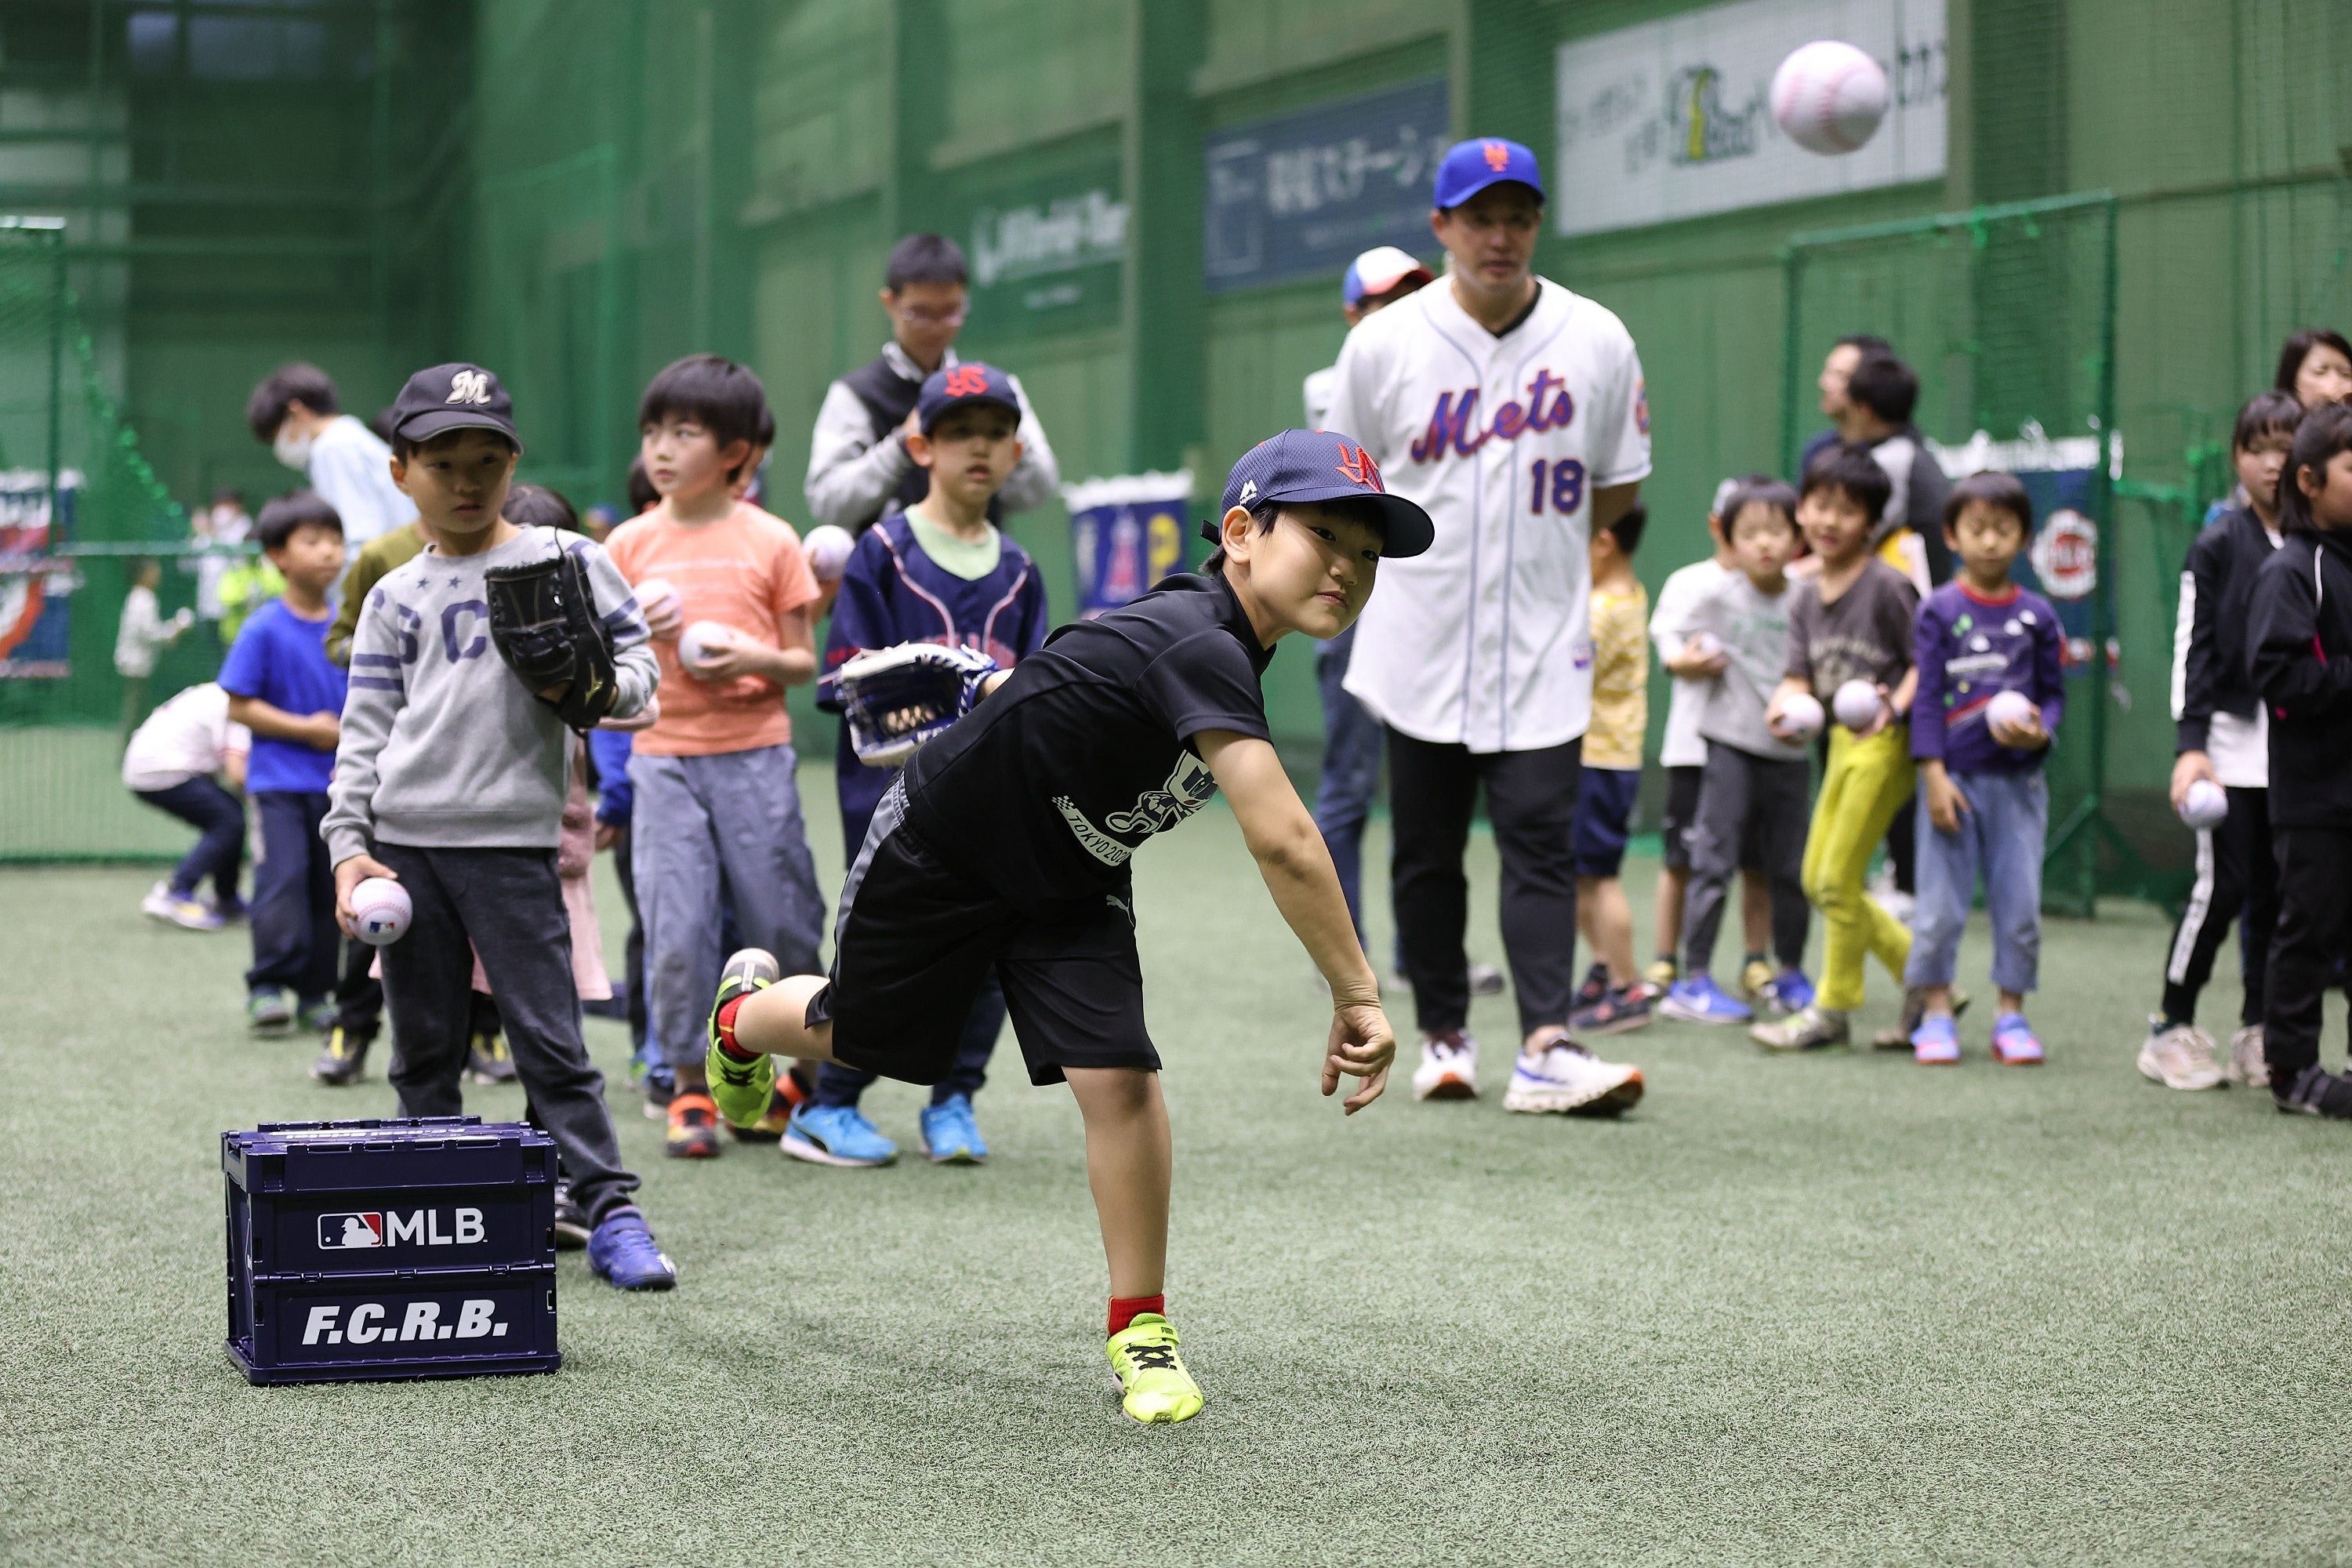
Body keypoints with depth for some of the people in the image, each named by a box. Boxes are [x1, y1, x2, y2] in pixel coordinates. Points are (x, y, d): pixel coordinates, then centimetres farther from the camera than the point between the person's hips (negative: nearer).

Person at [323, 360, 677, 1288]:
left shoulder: (564, 560, 6)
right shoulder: (395, 599, 12)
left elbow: (636, 657, 6)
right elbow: (366, 731, 9)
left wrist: (601, 689, -16)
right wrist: (348, 845, 0)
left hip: (511, 842, -3)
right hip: (403, 842, 3)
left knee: (549, 1036, -5)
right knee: (424, 1046, 8)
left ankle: (608, 1209, 0)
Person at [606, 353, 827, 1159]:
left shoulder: (771, 541, 2)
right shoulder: (630, 543, 7)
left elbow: (804, 661, 4)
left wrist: (755, 660, -16)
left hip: (754, 752, -1)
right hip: (663, 753, 1)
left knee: (782, 923, 2)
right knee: (675, 929, -3)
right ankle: (690, 1086, 9)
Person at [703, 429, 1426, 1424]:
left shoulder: (1217, 639, -12)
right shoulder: (1198, 648, -40)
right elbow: (1282, 843, -48)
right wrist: (1357, 996, -46)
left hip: (1069, 883, 6)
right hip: (939, 853, -6)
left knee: (1119, 1077, -10)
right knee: (856, 1036, 19)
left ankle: (1139, 1332, 3)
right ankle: (747, 1011, 55)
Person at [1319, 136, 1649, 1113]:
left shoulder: (1598, 341, 1)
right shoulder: (1384, 343, -1)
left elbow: (1618, 491, 11)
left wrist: (1531, 541, 5)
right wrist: (1429, 538, 3)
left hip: (1543, 645, 0)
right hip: (1420, 641, 1)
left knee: (1540, 840, -9)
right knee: (1425, 851, 7)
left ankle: (1547, 1048, -15)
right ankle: (1442, 1035, 19)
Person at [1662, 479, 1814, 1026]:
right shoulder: (1719, 597, -2)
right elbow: (1686, 649, 12)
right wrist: (1690, 660, -6)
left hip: (1789, 751, 3)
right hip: (1731, 745, -3)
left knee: (1790, 868, 10)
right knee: (1714, 862, -6)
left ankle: (1788, 975, 27)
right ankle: (1693, 981, -2)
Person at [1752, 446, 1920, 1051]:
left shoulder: (1886, 586, -12)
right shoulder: (1804, 597, 10)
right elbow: (1800, 674, 6)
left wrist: (1895, 705, -26)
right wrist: (1785, 704, -15)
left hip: (1884, 744, -9)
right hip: (1842, 741, 9)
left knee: (1837, 880, -6)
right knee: (1817, 881, 11)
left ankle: (1832, 1010, 8)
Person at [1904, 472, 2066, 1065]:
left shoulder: (2036, 615, 6)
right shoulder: (1940, 611, 0)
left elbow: (2054, 691, 10)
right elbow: (1927, 698, -3)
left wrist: (2040, 730, -12)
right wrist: (1934, 776, -10)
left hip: (2018, 777, 2)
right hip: (1954, 776, -2)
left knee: (2020, 902, 3)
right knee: (1941, 903, 0)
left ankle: (2012, 1015, 13)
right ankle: (1936, 1015, 11)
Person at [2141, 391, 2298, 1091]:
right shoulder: (2218, 546, -2)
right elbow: (2193, 647, -4)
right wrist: (2190, 744, -12)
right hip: (2234, 742, -3)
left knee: (2277, 891, 6)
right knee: (2223, 885, -6)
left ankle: (2258, 1033, 15)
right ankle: (2172, 1028, 5)